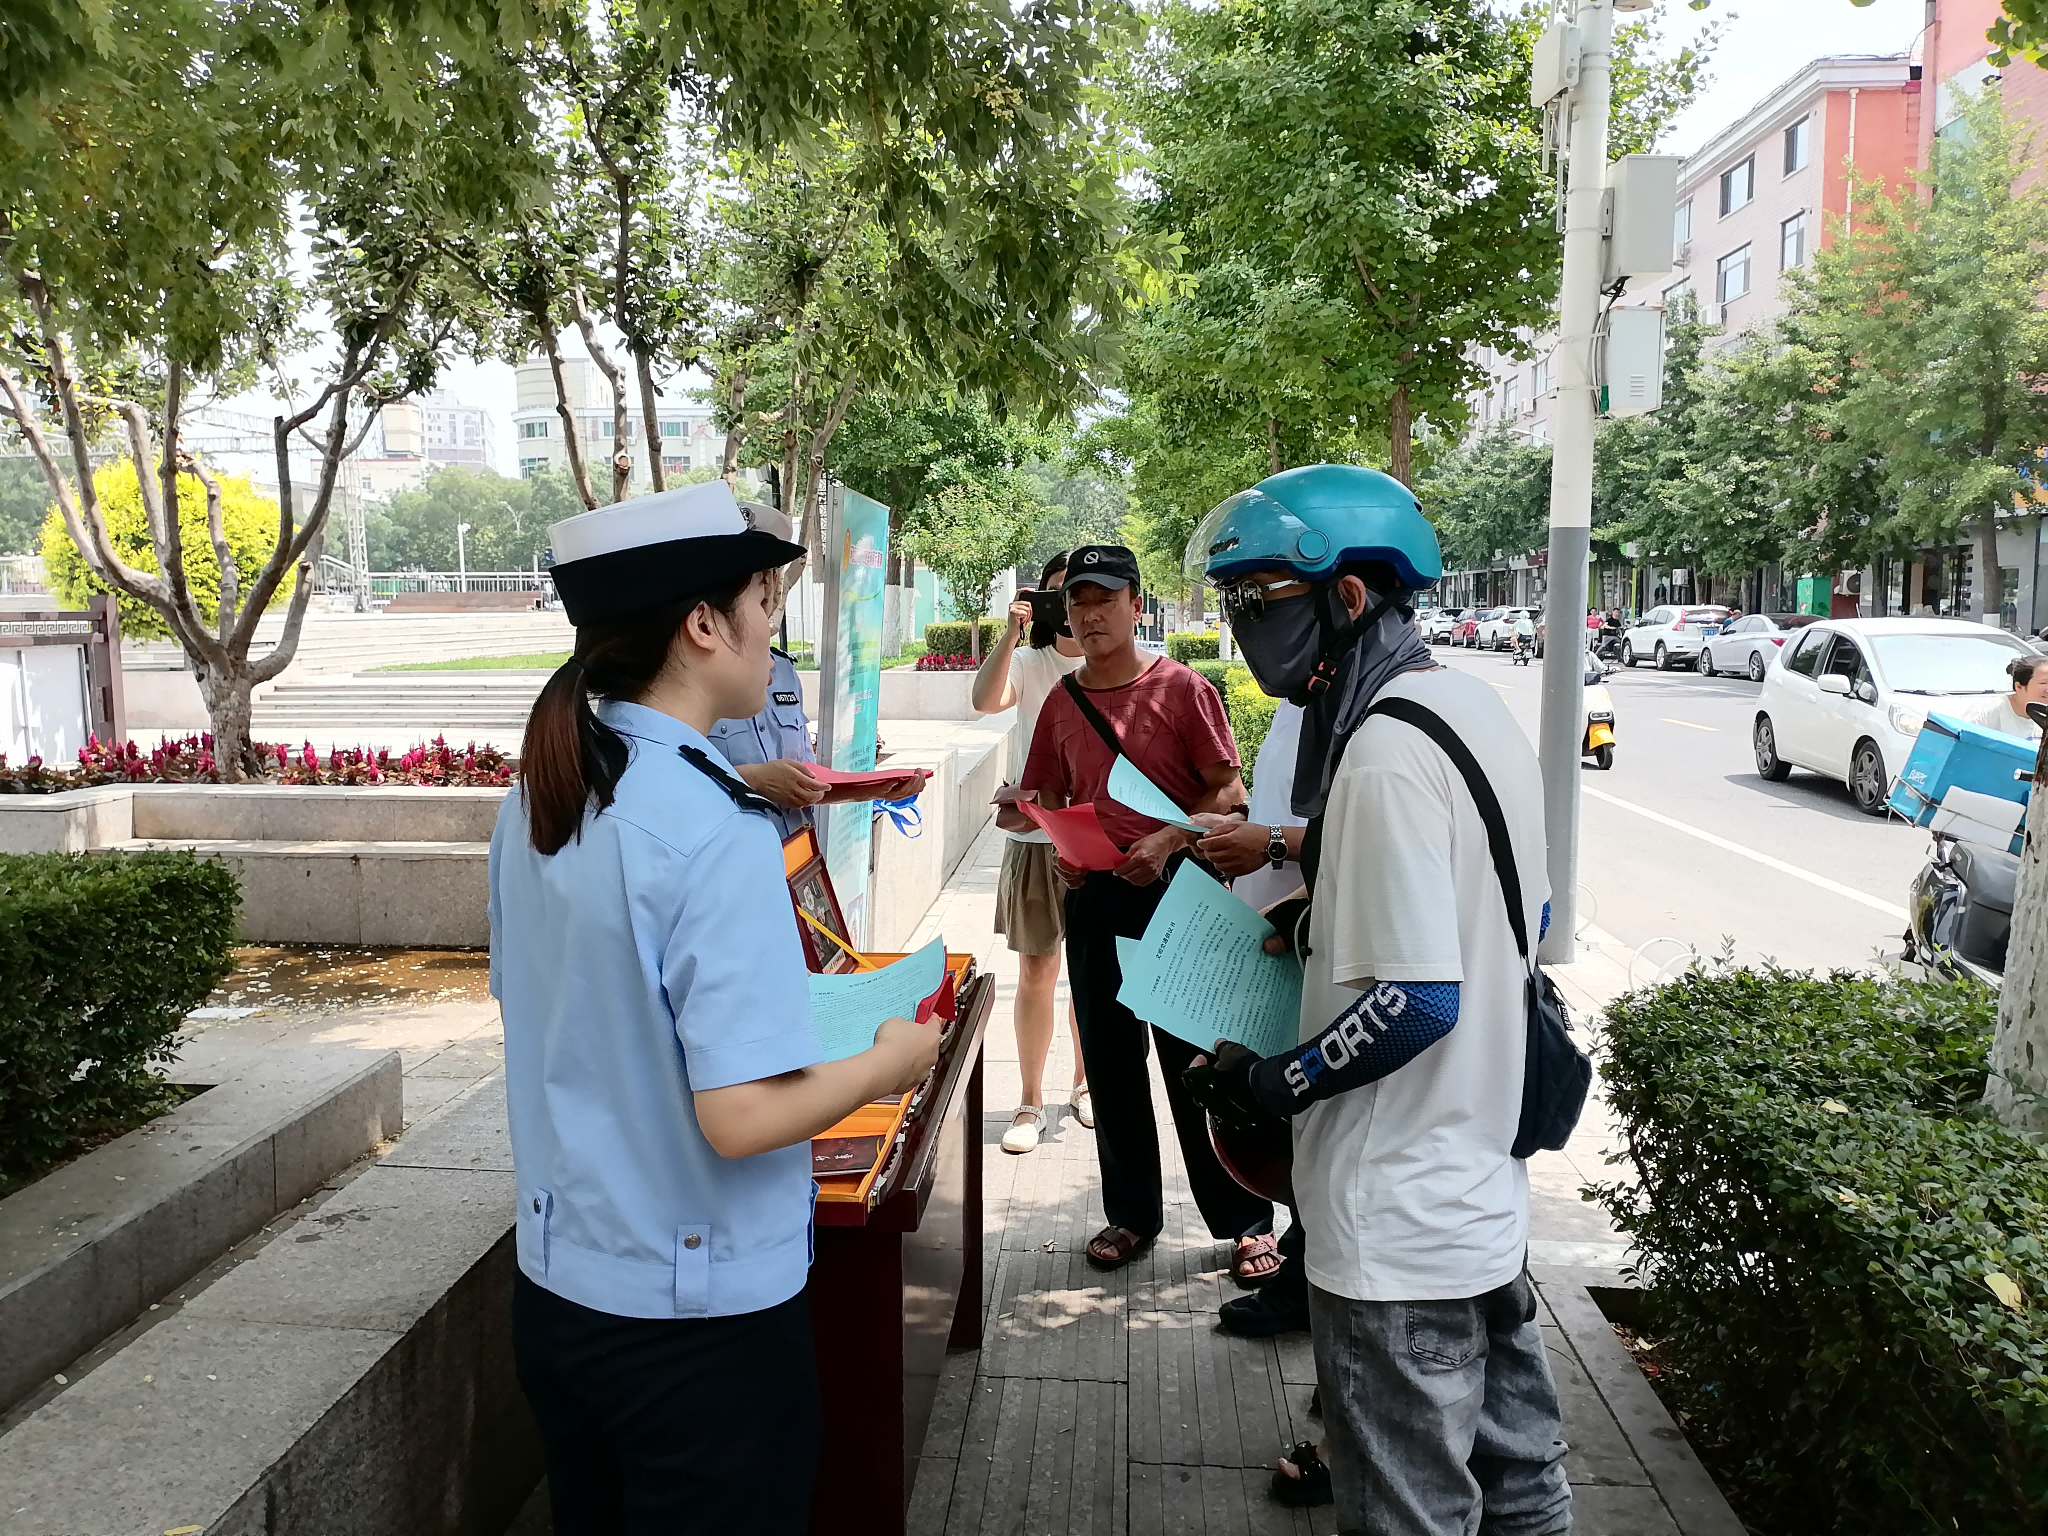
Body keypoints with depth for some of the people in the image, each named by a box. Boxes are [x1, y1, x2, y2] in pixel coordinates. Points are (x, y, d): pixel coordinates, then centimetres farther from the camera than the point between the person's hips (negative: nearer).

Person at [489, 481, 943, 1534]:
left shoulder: (534, 800, -1)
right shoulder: (715, 827, -25)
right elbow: (741, 1118, -27)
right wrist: (888, 1062, -10)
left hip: (553, 1288, 7)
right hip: (701, 1317, -7)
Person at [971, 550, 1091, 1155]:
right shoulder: (1027, 663, -1)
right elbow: (985, 700, -19)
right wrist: (1011, 632, -28)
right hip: (1036, 837, 0)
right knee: (1036, 971, 4)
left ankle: (1084, 1083, 30)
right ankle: (1030, 1102, 14)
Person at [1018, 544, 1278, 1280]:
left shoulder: (1181, 689, -5)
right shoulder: (1061, 703, 9)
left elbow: (1228, 794, -6)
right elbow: (1049, 801, 17)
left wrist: (1165, 841, -19)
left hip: (1174, 889, -5)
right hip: (1093, 893, 5)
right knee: (1110, 1061, 12)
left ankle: (1247, 1222, 12)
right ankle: (1132, 1213, 27)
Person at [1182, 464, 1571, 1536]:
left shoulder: (1383, 754, -23)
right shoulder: (1476, 708, 7)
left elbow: (1417, 1001, -25)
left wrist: (1269, 1087, -13)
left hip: (1399, 1227, -10)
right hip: (1487, 1185, 10)